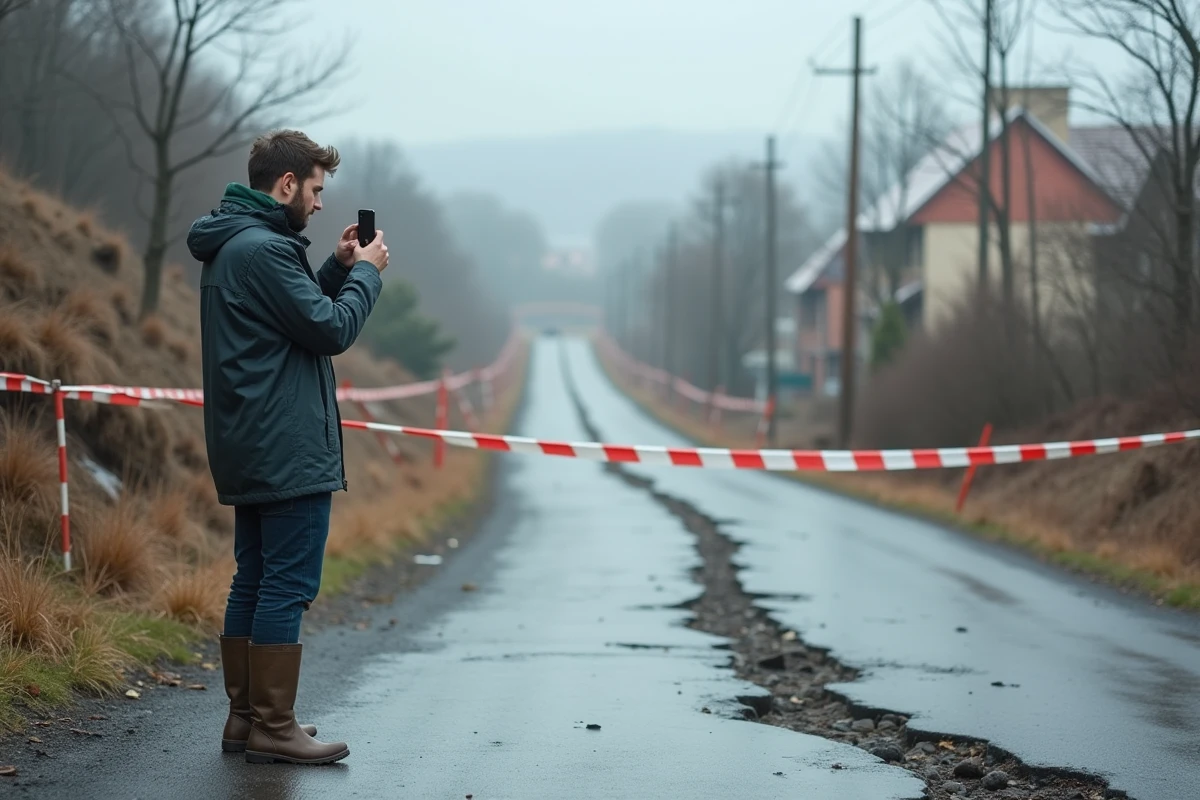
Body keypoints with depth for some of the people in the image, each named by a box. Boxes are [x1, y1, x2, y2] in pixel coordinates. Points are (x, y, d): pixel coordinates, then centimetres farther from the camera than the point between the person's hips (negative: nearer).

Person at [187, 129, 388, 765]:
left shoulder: (228, 246, 15)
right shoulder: (264, 248, -17)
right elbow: (333, 330, -17)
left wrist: (337, 267, 12)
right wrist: (366, 271, -3)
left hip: (248, 450, 11)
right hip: (289, 450, -11)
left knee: (253, 582, 13)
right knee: (288, 586, -7)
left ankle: (245, 716, 17)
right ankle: (273, 729, -5)